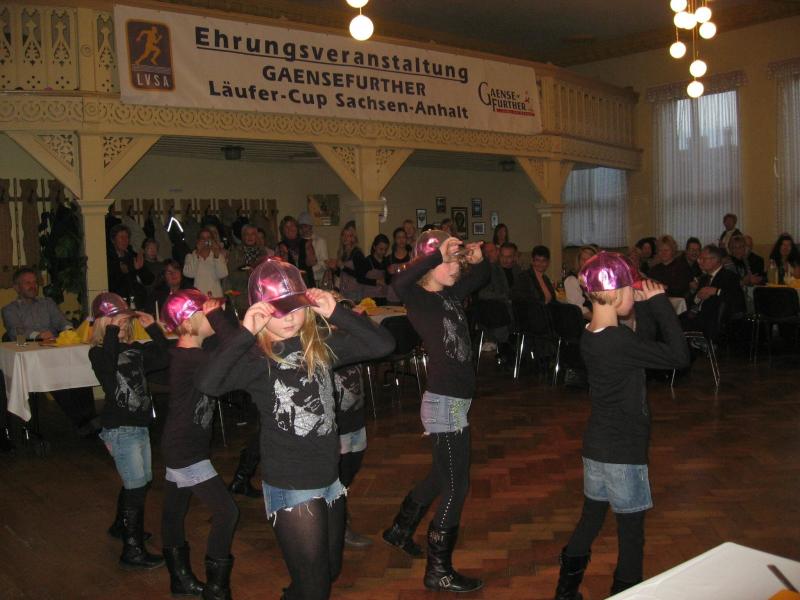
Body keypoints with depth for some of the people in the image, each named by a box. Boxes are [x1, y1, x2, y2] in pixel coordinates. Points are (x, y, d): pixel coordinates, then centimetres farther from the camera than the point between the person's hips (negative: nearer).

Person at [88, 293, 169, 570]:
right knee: (136, 486, -7)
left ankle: (122, 524, 44)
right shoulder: (99, 353, -11)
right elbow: (107, 367, -34)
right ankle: (132, 551, 1)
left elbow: (164, 359, 0)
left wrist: (152, 328, -3)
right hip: (120, 428, -8)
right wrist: (112, 331, -29)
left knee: (142, 481, 20)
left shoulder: (135, 349, 8)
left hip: (140, 425, 8)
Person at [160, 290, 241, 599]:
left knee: (174, 510, 20)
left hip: (179, 446, 10)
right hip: (186, 452, -10)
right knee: (226, 511, -5)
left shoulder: (184, 355, 3)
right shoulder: (190, 359, -25)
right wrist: (217, 315, -28)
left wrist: (216, 317, -5)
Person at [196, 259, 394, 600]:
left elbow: (382, 345, -7)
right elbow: (208, 384, -30)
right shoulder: (256, 357, -13)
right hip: (290, 487, -6)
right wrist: (245, 333, -31)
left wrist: (335, 312, -13)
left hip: (330, 479, 6)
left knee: (331, 571, 25)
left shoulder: (321, 345, 1)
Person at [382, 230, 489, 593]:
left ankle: (400, 530, 44)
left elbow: (481, 277, 24)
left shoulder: (451, 293, 7)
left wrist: (478, 259, 2)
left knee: (442, 477, 24)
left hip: (454, 400, 9)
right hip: (444, 403, -9)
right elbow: (398, 284, -38)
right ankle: (438, 571, 16)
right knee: (456, 486, 1)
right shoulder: (420, 300, -15)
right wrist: (438, 253, -32)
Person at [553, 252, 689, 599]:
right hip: (622, 454, -9)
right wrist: (659, 304, -14)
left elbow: (642, 348, 13)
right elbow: (679, 356, -19)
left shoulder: (590, 337, 3)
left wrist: (645, 307, 3)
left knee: (590, 520, 21)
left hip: (596, 447, 9)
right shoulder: (618, 342, -24)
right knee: (631, 531, 8)